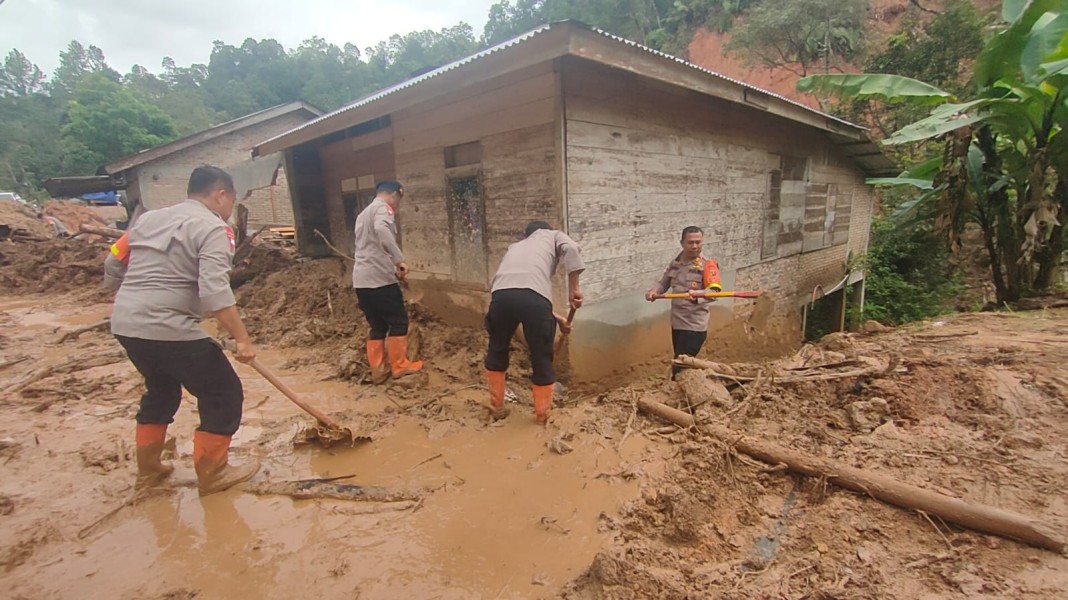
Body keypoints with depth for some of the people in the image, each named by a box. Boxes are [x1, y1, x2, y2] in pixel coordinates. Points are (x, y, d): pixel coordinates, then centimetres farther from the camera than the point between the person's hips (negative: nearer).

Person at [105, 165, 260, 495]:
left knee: (161, 390, 28)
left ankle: (148, 468, 38)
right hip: (169, 330, -9)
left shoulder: (149, 218, 15)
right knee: (224, 393, 4)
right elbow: (214, 291, -23)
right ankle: (211, 474, 13)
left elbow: (113, 266, 19)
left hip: (124, 324, 9)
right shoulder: (213, 228, -10)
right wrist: (242, 338, -22)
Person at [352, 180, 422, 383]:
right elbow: (382, 230, -30)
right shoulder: (383, 207, -6)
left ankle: (378, 371, 18)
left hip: (361, 280, 9)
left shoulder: (363, 214, 23)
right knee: (398, 322, 6)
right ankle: (400, 366, 14)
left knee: (377, 326, 15)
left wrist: (392, 268, 25)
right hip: (379, 279, -9)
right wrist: (399, 260, -29)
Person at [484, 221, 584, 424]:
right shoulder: (552, 235, 32)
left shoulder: (515, 247, 42)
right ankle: (543, 414, 30)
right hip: (534, 297, -3)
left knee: (497, 352, 27)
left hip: (501, 294, 4)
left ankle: (496, 408, 37)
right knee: (542, 358, 16)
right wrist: (573, 289, 7)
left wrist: (557, 318, 46)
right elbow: (571, 249, 6)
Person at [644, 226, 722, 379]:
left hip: (694, 326, -6)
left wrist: (697, 294, -45)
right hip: (677, 324, 6)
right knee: (680, 366, 19)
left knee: (680, 371, -7)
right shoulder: (675, 263, 6)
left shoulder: (708, 265, -11)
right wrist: (653, 290, -9)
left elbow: (713, 293, -24)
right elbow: (663, 283, 14)